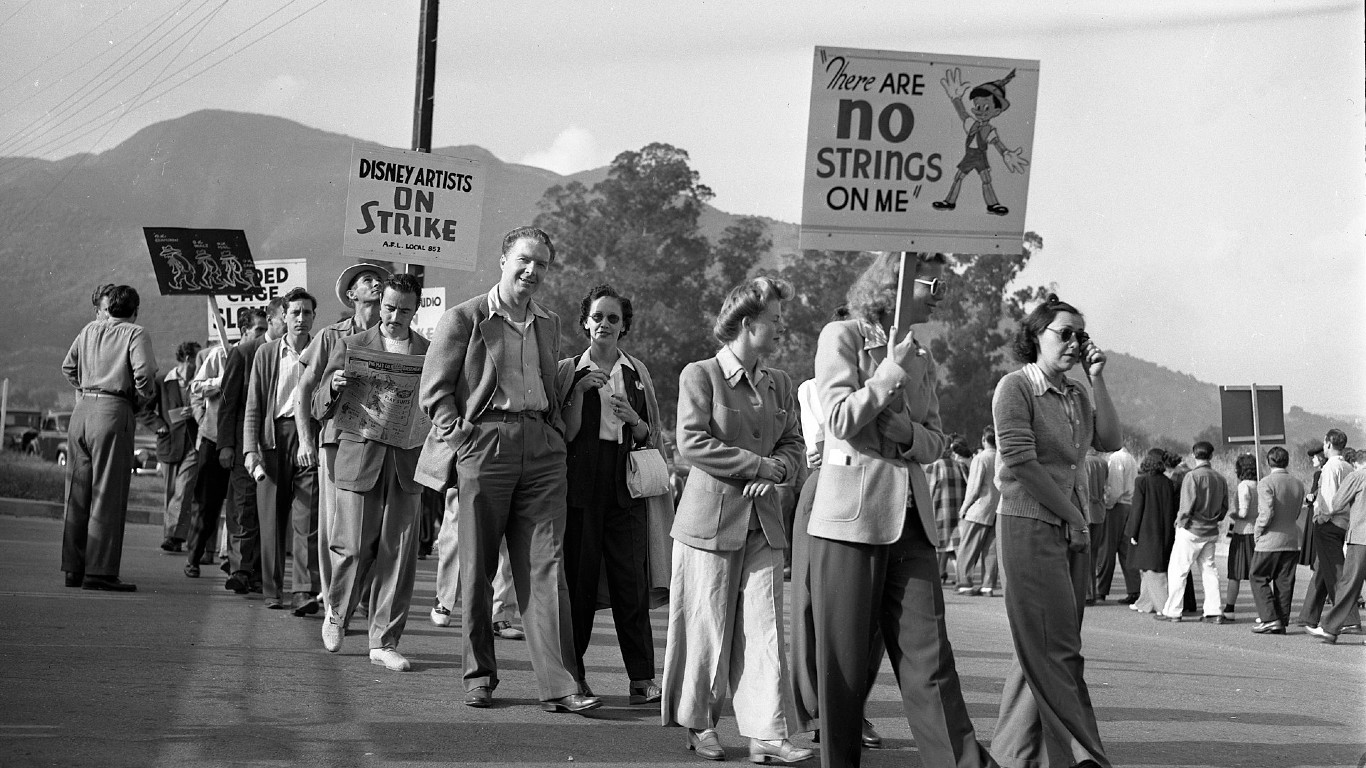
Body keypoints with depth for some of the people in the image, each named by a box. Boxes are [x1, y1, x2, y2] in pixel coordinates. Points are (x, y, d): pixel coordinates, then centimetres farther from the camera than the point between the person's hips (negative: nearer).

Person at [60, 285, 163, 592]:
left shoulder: (90, 329, 15)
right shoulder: (135, 334, -1)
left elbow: (68, 366, 19)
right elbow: (144, 374, -13)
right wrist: (146, 413, 1)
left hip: (82, 410, 6)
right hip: (113, 413, -6)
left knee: (77, 494, 10)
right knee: (107, 495, -4)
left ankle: (74, 568, 14)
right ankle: (99, 572, -6)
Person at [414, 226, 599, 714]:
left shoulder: (549, 325, 17)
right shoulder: (464, 318, 1)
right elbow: (434, 390, 0)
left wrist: (556, 433, 14)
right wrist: (460, 437, -9)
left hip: (542, 448, 4)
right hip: (484, 442, -4)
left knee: (545, 566, -4)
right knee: (478, 566, 3)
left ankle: (558, 684, -7)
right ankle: (479, 675, 15)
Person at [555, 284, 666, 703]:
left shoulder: (637, 371, 13)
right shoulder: (568, 369, 7)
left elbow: (653, 436, 16)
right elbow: (565, 433, 1)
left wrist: (633, 421, -5)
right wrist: (581, 389, -10)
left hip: (625, 484, 1)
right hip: (581, 483, -1)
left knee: (632, 580, -4)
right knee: (578, 577, -2)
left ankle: (642, 678, -3)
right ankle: (573, 672, 9)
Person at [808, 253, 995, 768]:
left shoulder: (922, 357, 18)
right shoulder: (842, 337, -1)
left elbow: (937, 441, 16)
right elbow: (840, 420, -12)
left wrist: (909, 433, -5)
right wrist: (894, 372, -8)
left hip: (911, 517, 5)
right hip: (852, 513, -5)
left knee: (929, 657, -1)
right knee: (845, 660, 1)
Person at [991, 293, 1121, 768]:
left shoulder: (1076, 395, 15)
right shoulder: (1015, 387, -6)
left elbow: (1109, 441, 3)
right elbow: (1019, 460, -13)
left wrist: (1097, 380, -1)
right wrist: (1071, 513, -9)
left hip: (1072, 531, 8)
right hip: (1028, 526, -8)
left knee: (1040, 653, 9)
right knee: (1055, 650, -7)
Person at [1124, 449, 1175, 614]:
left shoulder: (1142, 481, -13)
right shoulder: (1167, 483, 2)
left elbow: (1137, 508, -13)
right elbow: (1172, 509, 6)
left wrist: (1133, 533, -7)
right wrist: (1169, 531, 14)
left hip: (1147, 531, -6)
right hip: (1163, 531, 6)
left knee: (1152, 570, -1)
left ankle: (1166, 605, -6)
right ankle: (1145, 602, 24)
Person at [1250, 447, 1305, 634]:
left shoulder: (1266, 483, -11)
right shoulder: (1298, 484, 8)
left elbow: (1267, 513, -19)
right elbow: (1296, 514, 13)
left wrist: (1257, 532, -5)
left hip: (1270, 541, -6)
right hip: (1291, 541, 6)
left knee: (1259, 579, 5)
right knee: (1284, 582, 10)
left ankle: (1270, 619, -5)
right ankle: (1282, 622, 10)